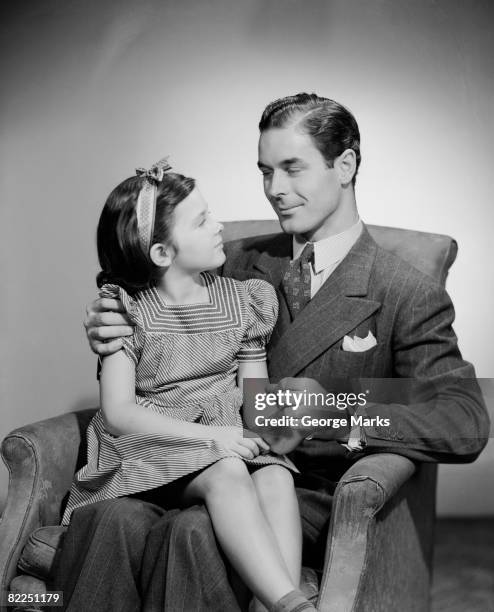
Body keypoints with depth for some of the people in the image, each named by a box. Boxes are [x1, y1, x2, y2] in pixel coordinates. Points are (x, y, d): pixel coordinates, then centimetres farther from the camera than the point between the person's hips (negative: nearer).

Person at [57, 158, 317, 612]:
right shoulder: (124, 308, -4)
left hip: (226, 445, 4)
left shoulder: (241, 299, 7)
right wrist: (210, 436, -23)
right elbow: (118, 413, -12)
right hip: (151, 447, -4)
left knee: (276, 478, -30)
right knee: (227, 474, -35)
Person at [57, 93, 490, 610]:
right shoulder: (239, 263, 13)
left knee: (196, 531, -32)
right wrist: (110, 332, -6)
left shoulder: (409, 297, -2)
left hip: (308, 495, -3)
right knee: (115, 518, -26)